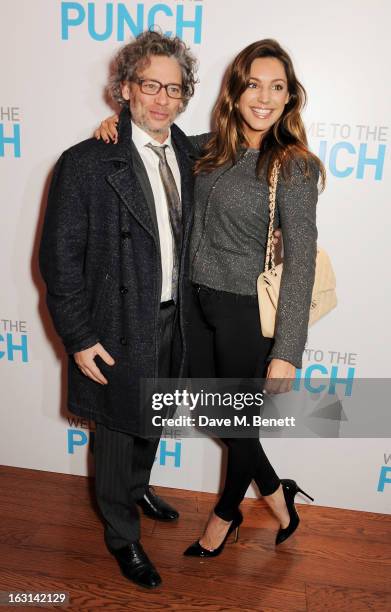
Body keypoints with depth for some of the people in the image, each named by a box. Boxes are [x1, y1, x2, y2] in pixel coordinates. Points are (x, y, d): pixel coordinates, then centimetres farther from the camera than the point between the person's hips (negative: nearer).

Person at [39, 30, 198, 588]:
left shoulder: (187, 153, 1)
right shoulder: (86, 163, -17)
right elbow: (59, 258, -14)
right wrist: (80, 339, -15)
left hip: (171, 319, 6)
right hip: (119, 328, -5)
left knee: (151, 421, 26)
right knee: (118, 432, 14)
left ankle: (137, 489, 56)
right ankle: (122, 535, 40)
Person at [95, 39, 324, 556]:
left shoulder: (294, 166, -13)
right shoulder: (210, 148, 3)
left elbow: (301, 257, -19)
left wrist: (286, 353, -24)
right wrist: (120, 121, -1)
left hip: (248, 312, -6)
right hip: (197, 300, 6)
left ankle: (226, 513, 44)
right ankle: (276, 493, 44)